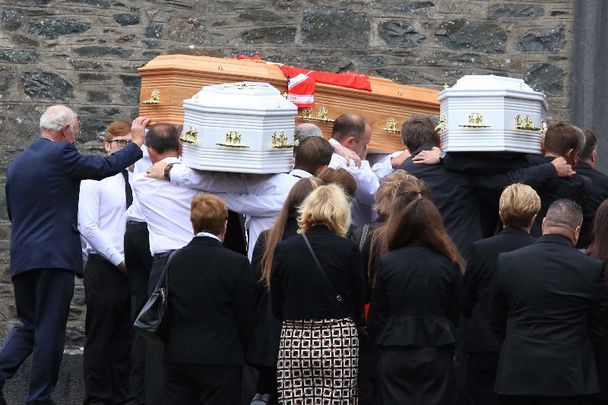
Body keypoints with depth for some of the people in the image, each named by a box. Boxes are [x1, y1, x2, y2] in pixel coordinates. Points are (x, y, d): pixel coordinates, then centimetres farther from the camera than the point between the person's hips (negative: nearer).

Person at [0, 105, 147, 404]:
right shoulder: (61, 153, -8)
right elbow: (106, 167, -5)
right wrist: (136, 142, 8)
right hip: (56, 255, -7)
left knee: (28, 326, 15)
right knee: (50, 330, 0)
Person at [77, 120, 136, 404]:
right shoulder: (95, 178, -5)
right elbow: (87, 227, -12)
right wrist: (119, 260, -13)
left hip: (131, 270, 6)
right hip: (104, 268, -6)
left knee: (126, 338, 7)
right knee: (100, 338, -1)